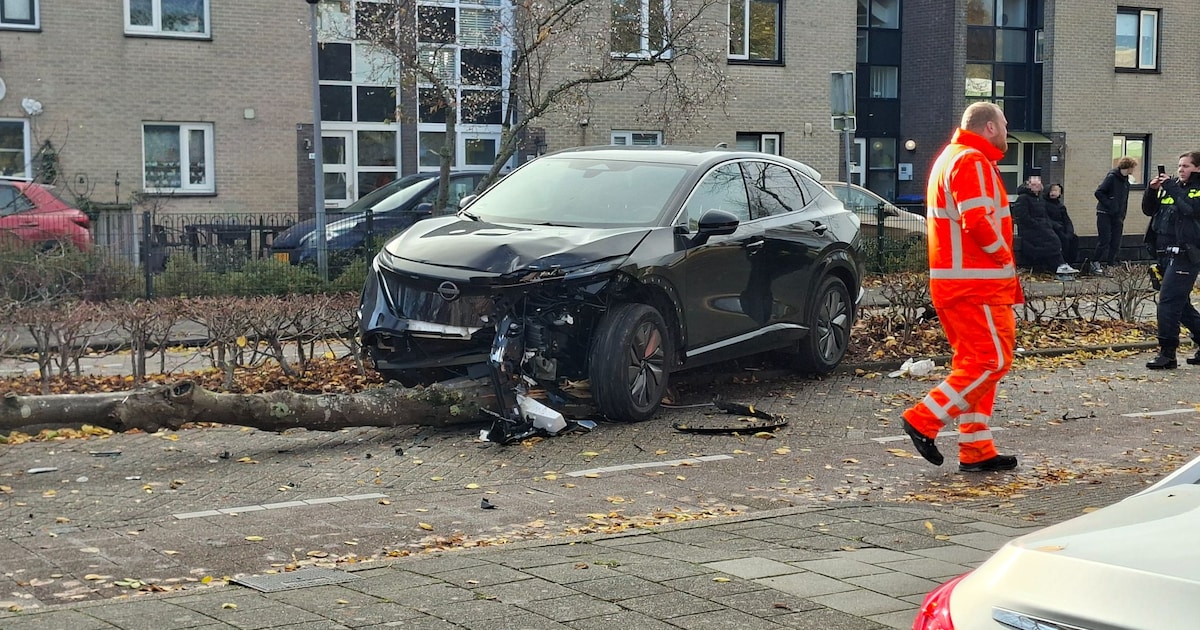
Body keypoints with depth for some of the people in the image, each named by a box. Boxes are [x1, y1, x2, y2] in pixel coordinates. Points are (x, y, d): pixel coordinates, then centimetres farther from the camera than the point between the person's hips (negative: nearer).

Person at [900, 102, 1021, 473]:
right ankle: (924, 421, -9)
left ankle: (976, 450, 12)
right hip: (976, 283, -11)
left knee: (973, 363, 11)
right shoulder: (972, 161, -11)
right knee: (993, 361, -10)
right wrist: (1004, 257, -8)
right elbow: (978, 221, -24)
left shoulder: (950, 158, 22)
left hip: (953, 281, 11)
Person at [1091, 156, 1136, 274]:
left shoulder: (1126, 181, 13)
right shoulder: (1112, 177, -10)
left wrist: (1122, 217, 10)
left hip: (1117, 216, 7)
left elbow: (1125, 201, 18)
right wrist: (1109, 204, -17)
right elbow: (1098, 193, -15)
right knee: (1104, 240, -8)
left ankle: (1111, 265, 9)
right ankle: (1094, 263, 3)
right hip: (1105, 214, -7)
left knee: (1116, 243, 3)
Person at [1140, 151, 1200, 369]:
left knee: (1168, 301, -12)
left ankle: (1167, 353, -8)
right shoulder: (1171, 187, 15)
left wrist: (1171, 187, -20)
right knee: (1180, 304, 13)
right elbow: (1149, 210, 15)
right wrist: (1152, 190, -1)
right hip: (1166, 253, 8)